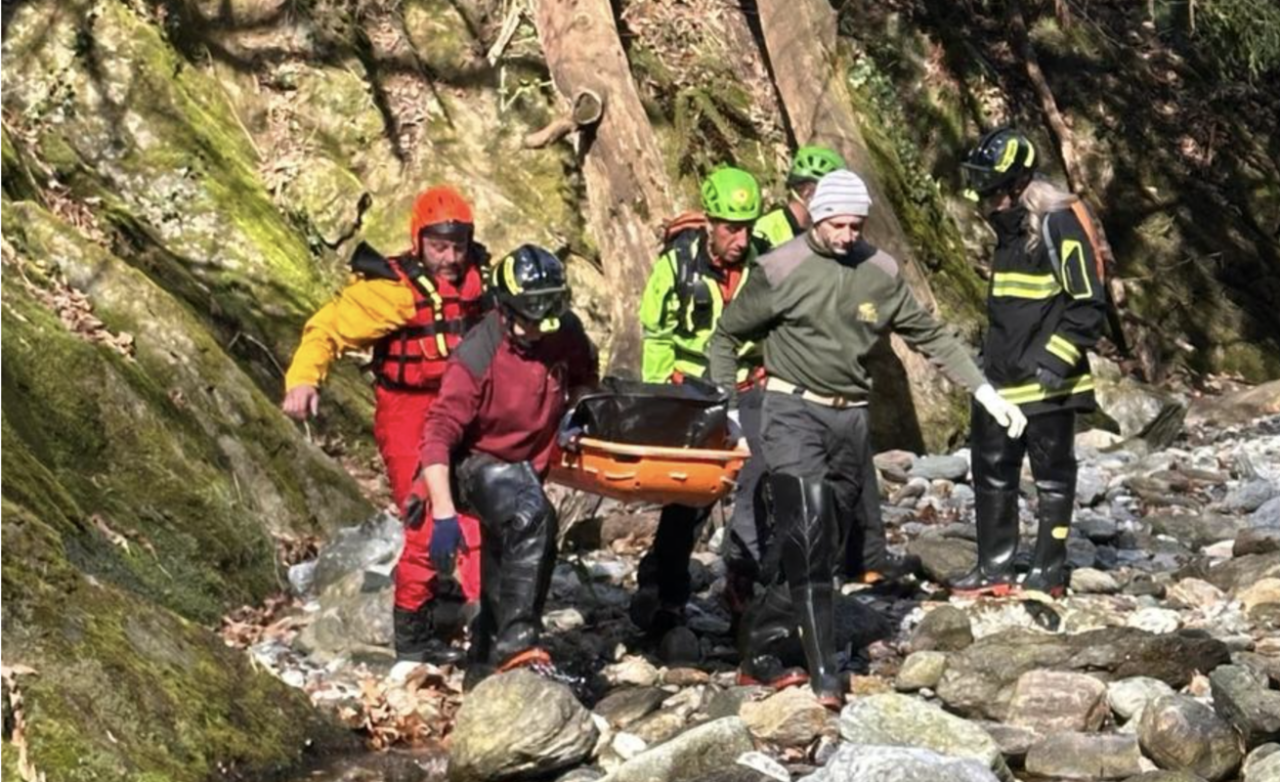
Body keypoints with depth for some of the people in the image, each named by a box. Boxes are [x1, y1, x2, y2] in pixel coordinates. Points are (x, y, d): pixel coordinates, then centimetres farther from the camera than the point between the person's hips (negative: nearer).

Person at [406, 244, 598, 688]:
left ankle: (484, 664, 38)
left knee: (504, 576, 18)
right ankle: (516, 640, -33)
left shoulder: (567, 335, -12)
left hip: (526, 464, 6)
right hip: (477, 463, -6)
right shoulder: (478, 356, -27)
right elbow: (438, 434, -31)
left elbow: (585, 380, 13)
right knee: (533, 518, -34)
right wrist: (443, 513, -39)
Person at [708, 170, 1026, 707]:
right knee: (808, 533, -18)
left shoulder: (880, 273, 5)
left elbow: (930, 336, 13)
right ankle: (823, 674, -18)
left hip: (851, 420, 5)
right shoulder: (781, 270, -6)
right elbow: (727, 335, 4)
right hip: (794, 412, -5)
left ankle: (760, 652, 18)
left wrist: (987, 394, 9)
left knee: (822, 545, 6)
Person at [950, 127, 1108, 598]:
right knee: (992, 471, 11)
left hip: (1047, 382, -9)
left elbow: (1089, 304, -16)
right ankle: (993, 568, 19)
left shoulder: (1059, 224, -15)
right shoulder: (1009, 225, 13)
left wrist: (1058, 358, -21)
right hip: (1001, 379, 9)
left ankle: (1048, 571, 11)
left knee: (1052, 474, 3)